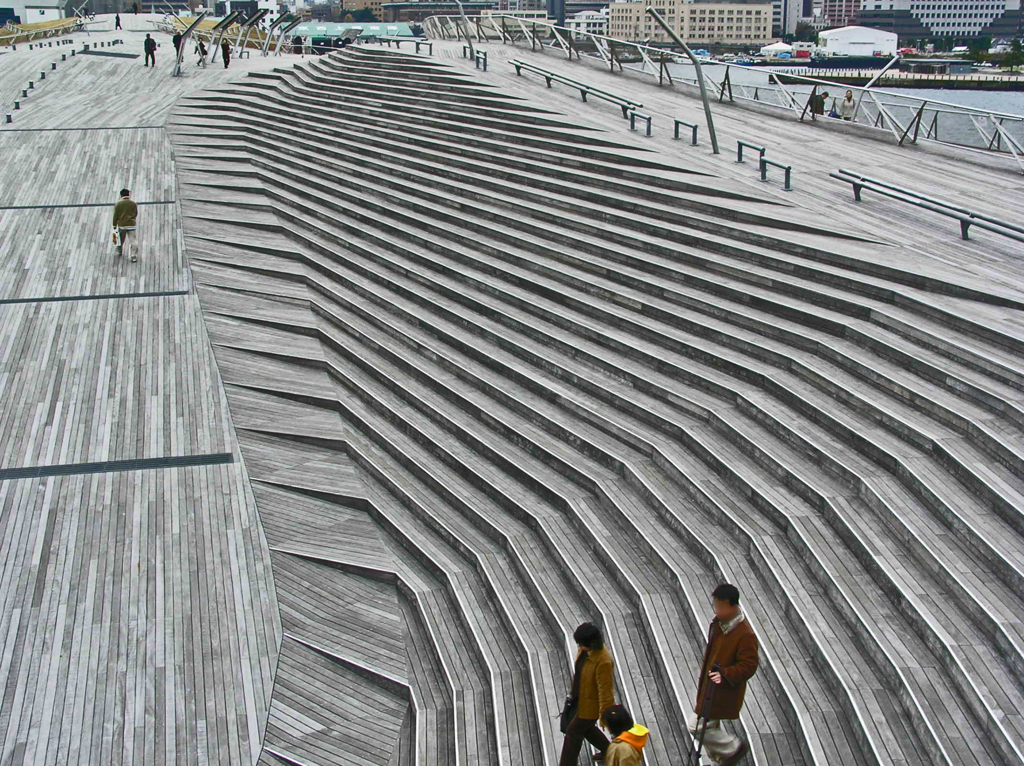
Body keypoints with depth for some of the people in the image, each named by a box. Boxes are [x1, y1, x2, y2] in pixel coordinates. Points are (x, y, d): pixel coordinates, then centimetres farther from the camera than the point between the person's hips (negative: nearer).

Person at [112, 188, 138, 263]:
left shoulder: (118, 204, -4)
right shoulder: (133, 203, -1)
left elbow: (115, 216, -2)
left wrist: (114, 225, 8)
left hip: (121, 225, 1)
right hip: (131, 225, -1)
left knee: (120, 240, 20)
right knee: (133, 241, -1)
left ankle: (119, 252, 40)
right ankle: (134, 256, -9)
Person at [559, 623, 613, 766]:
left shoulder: (603, 662, -37)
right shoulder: (585, 649, -11)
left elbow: (605, 690, -28)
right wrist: (573, 691, 19)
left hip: (591, 704, -9)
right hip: (582, 698, 9)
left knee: (573, 731, 7)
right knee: (585, 728, 27)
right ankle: (608, 750, 49)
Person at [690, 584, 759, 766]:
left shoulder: (745, 634, -26)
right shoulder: (718, 623, 1)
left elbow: (749, 665, -25)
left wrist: (725, 674, -37)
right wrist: (703, 675, 22)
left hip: (723, 693, -9)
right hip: (709, 686, 9)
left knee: (697, 726, -5)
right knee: (711, 726, 19)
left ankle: (734, 747, 13)